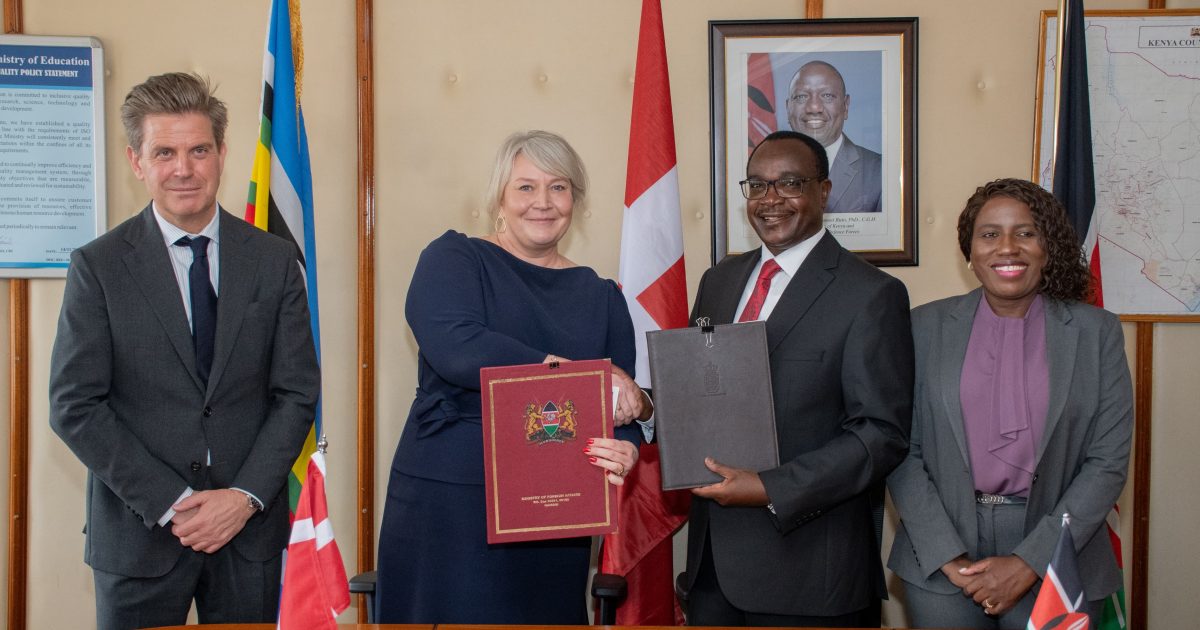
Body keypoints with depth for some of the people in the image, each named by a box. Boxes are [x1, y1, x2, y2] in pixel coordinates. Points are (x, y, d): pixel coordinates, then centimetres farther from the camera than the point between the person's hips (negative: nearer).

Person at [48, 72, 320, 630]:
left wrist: (246, 496, -10)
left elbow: (298, 393, 1)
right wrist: (171, 504, -12)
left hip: (250, 529, 1)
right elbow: (74, 406, -6)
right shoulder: (98, 267, -2)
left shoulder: (274, 260, 2)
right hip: (139, 536, -1)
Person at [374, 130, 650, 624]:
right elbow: (455, 348, -18)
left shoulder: (601, 296, 12)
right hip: (447, 505, -3)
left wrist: (625, 450, -15)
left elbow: (626, 406, 9)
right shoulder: (451, 259, 1)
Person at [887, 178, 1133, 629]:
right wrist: (948, 557, -10)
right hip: (940, 564, 0)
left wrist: (1029, 562, -10)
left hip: (1054, 559, 0)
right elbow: (902, 450, -2)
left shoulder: (1096, 332, 0)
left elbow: (1108, 462, -3)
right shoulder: (927, 326, 1)